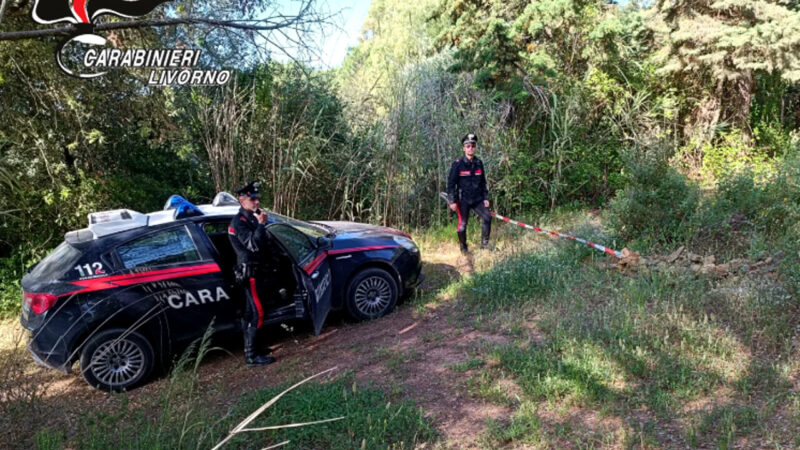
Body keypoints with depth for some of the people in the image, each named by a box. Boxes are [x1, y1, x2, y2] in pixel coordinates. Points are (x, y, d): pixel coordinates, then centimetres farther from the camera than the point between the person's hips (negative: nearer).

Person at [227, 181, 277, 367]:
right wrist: (261, 224, -22)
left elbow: (265, 242, 17)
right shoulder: (239, 222, -14)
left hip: (258, 271, 9)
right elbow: (254, 245, -27)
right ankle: (251, 356, -4)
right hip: (250, 273, -9)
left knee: (251, 313, 16)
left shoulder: (251, 218, 14)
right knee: (257, 314, -9)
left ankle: (252, 346, 26)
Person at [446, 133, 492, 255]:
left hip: (477, 199, 4)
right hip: (463, 199, -4)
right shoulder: (458, 163, -10)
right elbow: (451, 183, -8)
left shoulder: (479, 162, 5)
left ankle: (484, 242, 9)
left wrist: (485, 198, 10)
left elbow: (483, 182, 14)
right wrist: (452, 201, -11)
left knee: (487, 217, -6)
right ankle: (463, 248, 20)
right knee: (462, 224, 1)